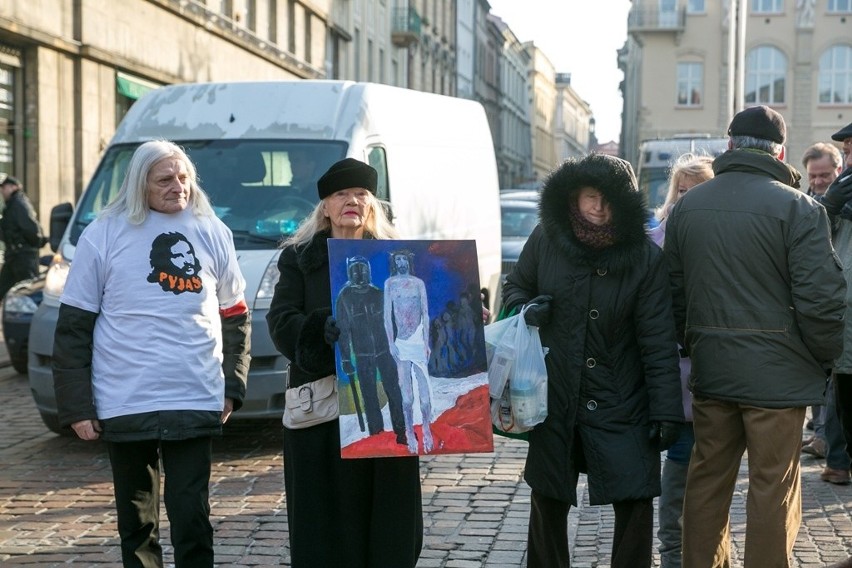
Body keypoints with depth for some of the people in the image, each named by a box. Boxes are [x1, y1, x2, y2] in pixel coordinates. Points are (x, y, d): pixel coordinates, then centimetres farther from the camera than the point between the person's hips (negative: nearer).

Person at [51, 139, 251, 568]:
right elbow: (73, 327, 0)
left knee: (192, 518, -3)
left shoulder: (212, 233, 7)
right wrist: (76, 405, -5)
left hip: (195, 403, 0)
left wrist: (232, 385, 4)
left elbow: (235, 317, 13)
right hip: (124, 404, 0)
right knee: (136, 521, 12)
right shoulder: (104, 235, 0)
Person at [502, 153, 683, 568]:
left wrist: (665, 412, -12)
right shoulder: (545, 239, -4)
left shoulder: (645, 258, -10)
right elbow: (514, 287, 13)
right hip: (554, 401, 2)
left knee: (635, 502, -2)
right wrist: (525, 308, -10)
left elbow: (658, 343, -9)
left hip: (621, 406, -2)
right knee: (548, 502, 14)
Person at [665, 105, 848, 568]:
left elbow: (673, 292, 12)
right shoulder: (797, 208, -11)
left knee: (707, 478, 14)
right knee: (773, 488, 3)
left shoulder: (686, 207, 6)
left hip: (710, 369, 5)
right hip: (777, 373, -5)